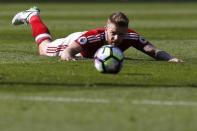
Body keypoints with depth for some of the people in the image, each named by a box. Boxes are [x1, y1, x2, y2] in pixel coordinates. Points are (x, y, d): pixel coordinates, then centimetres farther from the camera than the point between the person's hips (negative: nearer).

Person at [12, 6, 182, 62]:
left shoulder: (131, 36, -43)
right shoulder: (93, 36, -52)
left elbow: (153, 51, -45)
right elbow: (67, 52, -58)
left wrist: (169, 58, -66)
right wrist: (68, 56, -82)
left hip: (89, 51, 3)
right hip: (74, 42, -3)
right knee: (44, 48, 30)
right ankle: (32, 16, 57)